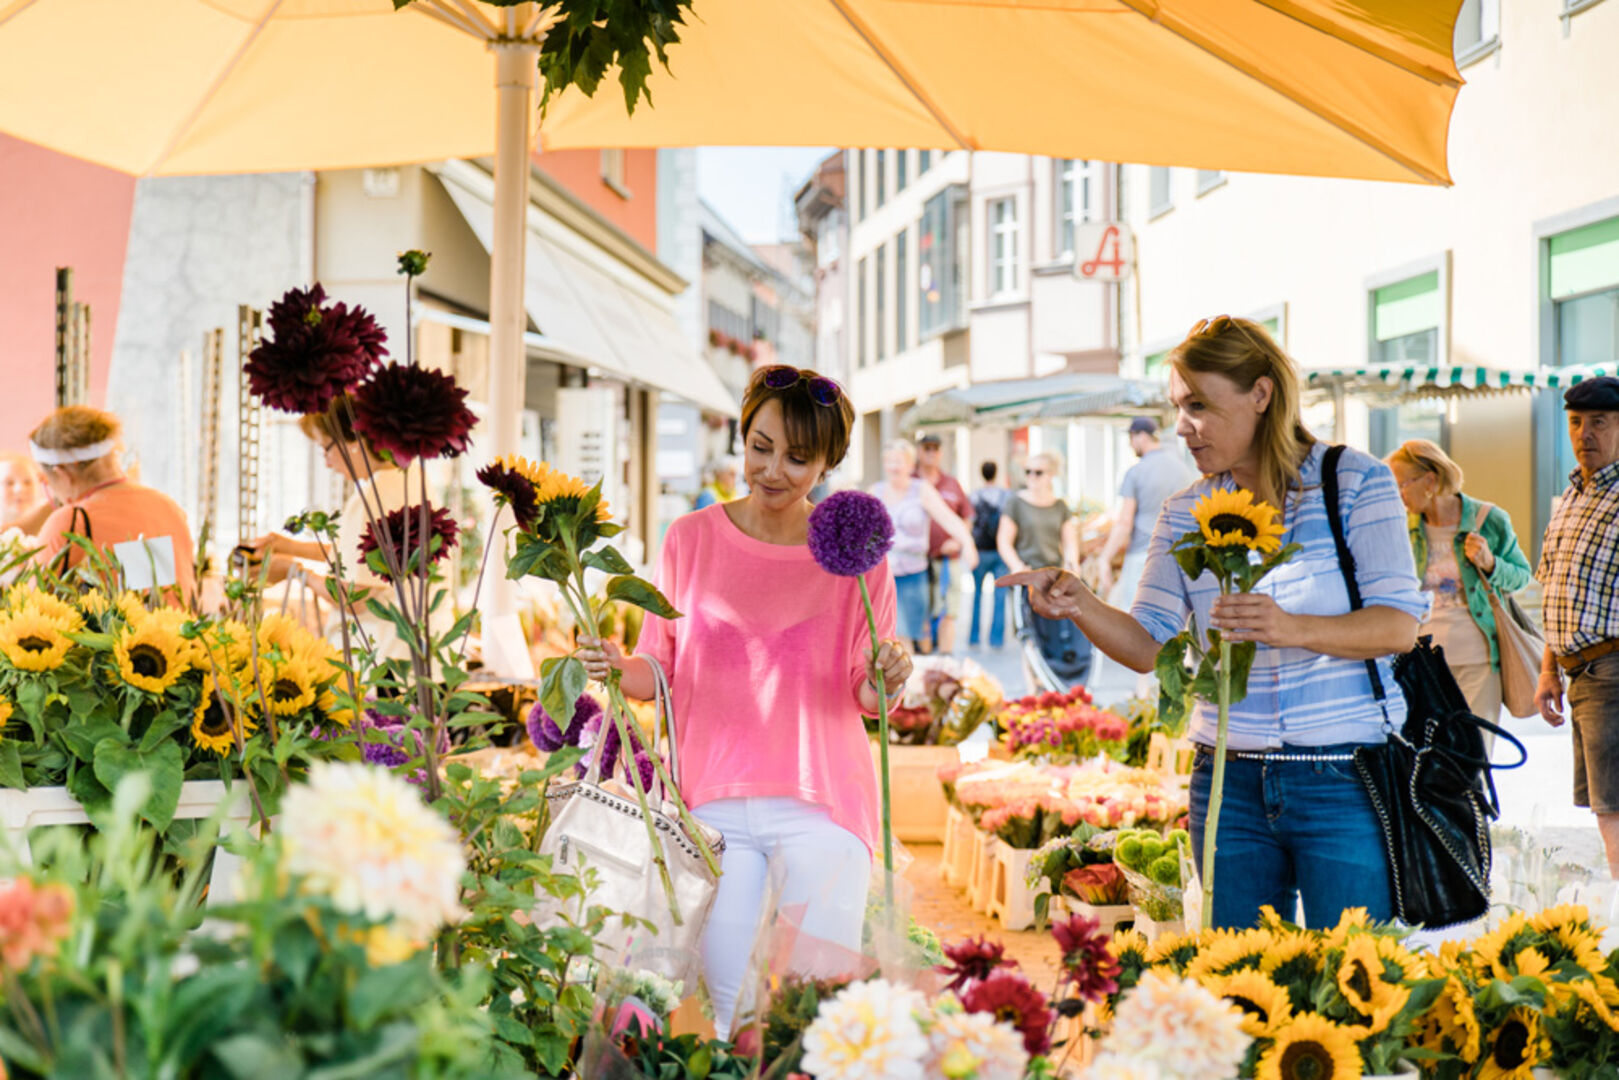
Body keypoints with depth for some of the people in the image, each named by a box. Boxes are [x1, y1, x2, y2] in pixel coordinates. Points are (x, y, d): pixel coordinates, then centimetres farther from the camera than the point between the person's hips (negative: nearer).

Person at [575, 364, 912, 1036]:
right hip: (715, 802, 1)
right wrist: (616, 666, -14)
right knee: (734, 1009, -1)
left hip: (821, 803, -1)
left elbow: (867, 696, 5)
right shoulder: (691, 539, 3)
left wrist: (885, 679, -17)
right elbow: (659, 670, 7)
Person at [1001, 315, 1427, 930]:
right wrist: (1079, 605, -17)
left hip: (1345, 784, -3)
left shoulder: (1356, 481, -1)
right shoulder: (1185, 514, 10)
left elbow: (1400, 623, -10)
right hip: (1231, 785, 3)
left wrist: (1294, 629, -27)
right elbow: (1151, 645, 2)